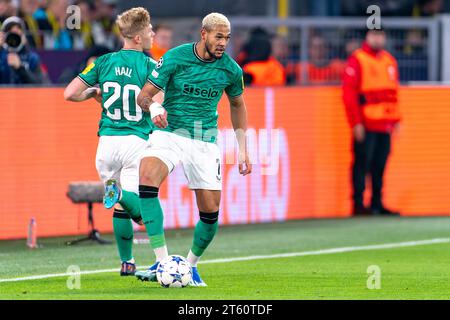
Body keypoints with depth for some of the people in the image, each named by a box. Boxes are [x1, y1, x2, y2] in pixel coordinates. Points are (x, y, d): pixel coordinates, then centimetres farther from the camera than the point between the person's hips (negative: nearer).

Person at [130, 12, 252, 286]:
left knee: (211, 211, -2)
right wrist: (153, 107, -29)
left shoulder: (231, 69, -2)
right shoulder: (175, 58, -10)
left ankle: (192, 265, 26)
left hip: (205, 141, 3)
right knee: (147, 180, -30)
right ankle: (162, 261, -29)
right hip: (170, 133, -2)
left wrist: (243, 149, 14)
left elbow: (238, 105, 17)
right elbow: (143, 96, -5)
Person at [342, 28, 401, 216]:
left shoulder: (390, 61, 17)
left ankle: (377, 204, 11)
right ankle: (358, 204, -3)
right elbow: (349, 93, -9)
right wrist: (356, 123, -14)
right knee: (362, 163, -5)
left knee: (380, 165, 7)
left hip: (385, 125, 6)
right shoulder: (357, 60, -4)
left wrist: (396, 120, 14)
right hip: (365, 126, -6)